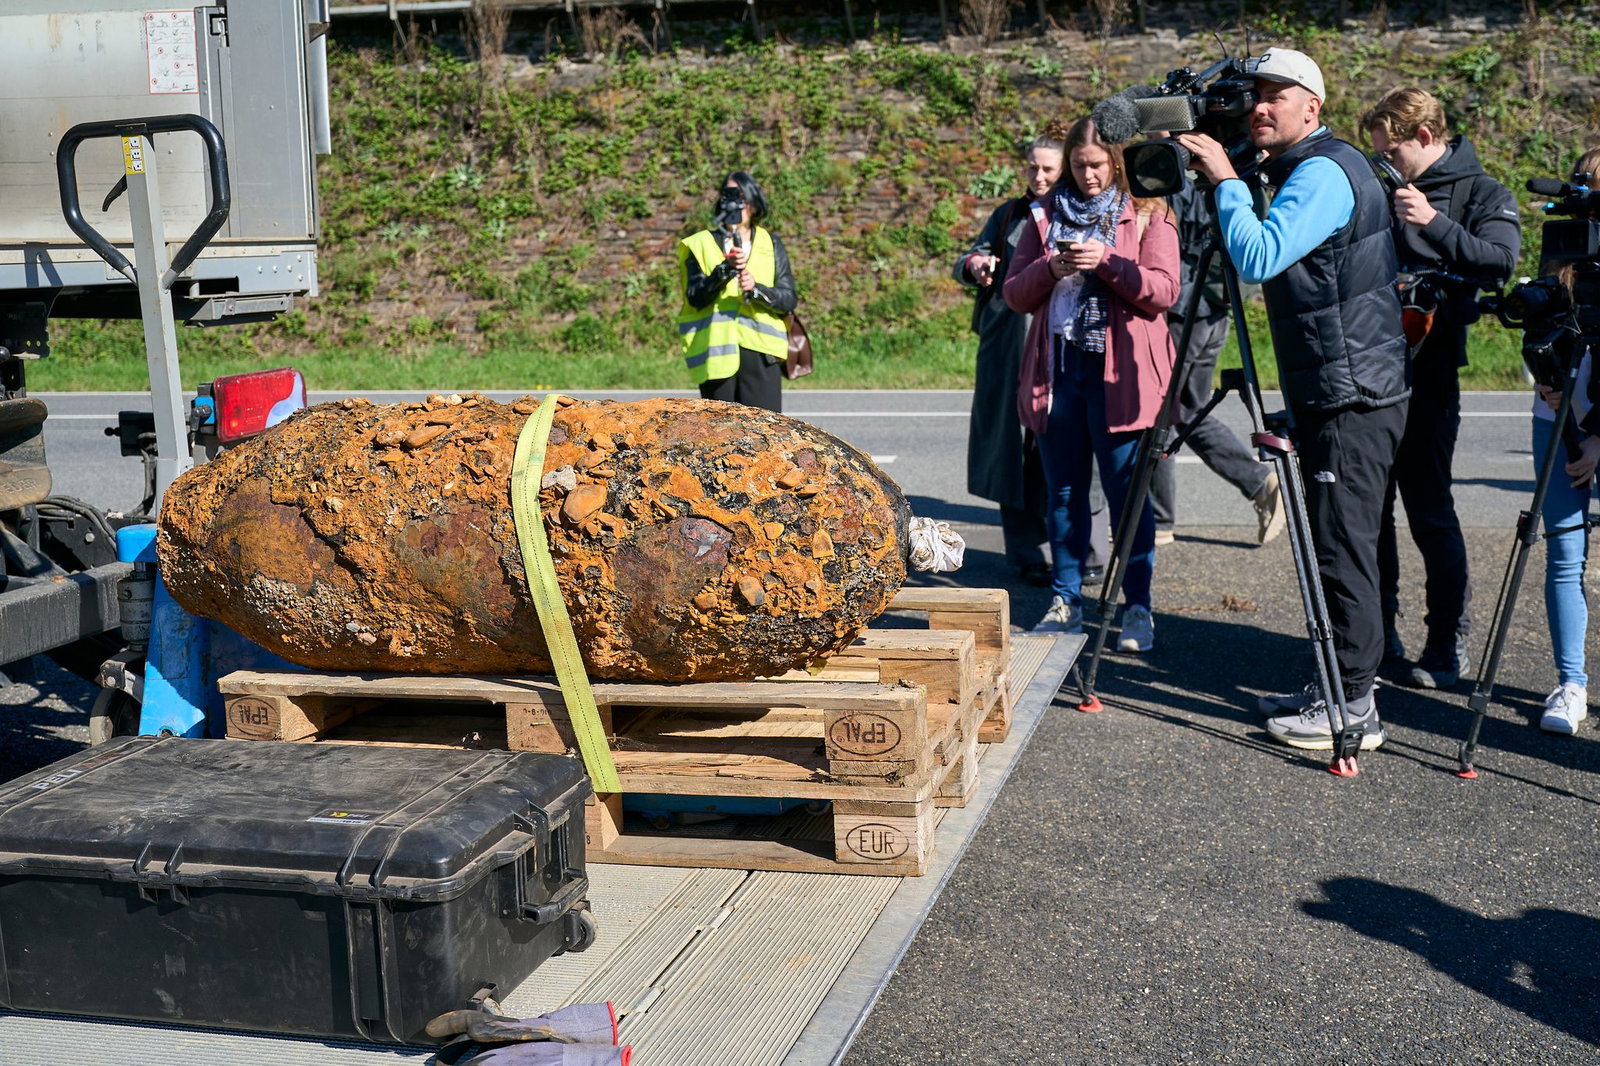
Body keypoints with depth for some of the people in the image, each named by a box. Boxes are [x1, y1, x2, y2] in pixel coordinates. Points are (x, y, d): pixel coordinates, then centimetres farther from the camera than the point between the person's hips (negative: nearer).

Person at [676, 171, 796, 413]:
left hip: (760, 351, 0)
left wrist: (756, 289, -13)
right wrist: (726, 268, -17)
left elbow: (788, 299, 5)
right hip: (716, 351, 0)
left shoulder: (771, 246, 14)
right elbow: (695, 297, -2)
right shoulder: (701, 244, 11)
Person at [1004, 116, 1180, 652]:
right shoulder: (1046, 214, 13)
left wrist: (1107, 262, -20)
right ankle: (1065, 601, 18)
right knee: (1064, 491, 8)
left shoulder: (1148, 214, 4)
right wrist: (1049, 270, -11)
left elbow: (1163, 291, -7)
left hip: (1119, 372, -4)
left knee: (1127, 492, -3)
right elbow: (1014, 293, 9)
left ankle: (1137, 608, 5)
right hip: (1057, 368, 4)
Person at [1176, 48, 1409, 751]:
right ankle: (1333, 689, 23)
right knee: (1331, 547, 14)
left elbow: (1257, 258, -27)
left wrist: (1224, 179, -17)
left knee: (1342, 550, -6)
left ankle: (1352, 709, 1)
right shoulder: (1306, 171, 17)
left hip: (1352, 401, -10)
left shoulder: (1325, 173, -15)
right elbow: (1270, 261, 24)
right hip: (1335, 397, 10)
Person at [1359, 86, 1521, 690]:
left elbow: (1500, 261, -17)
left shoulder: (1483, 195, 0)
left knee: (1430, 513, -4)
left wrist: (1435, 224, -27)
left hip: (1426, 374, -5)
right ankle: (1376, 636, 20)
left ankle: (1447, 647, 6)